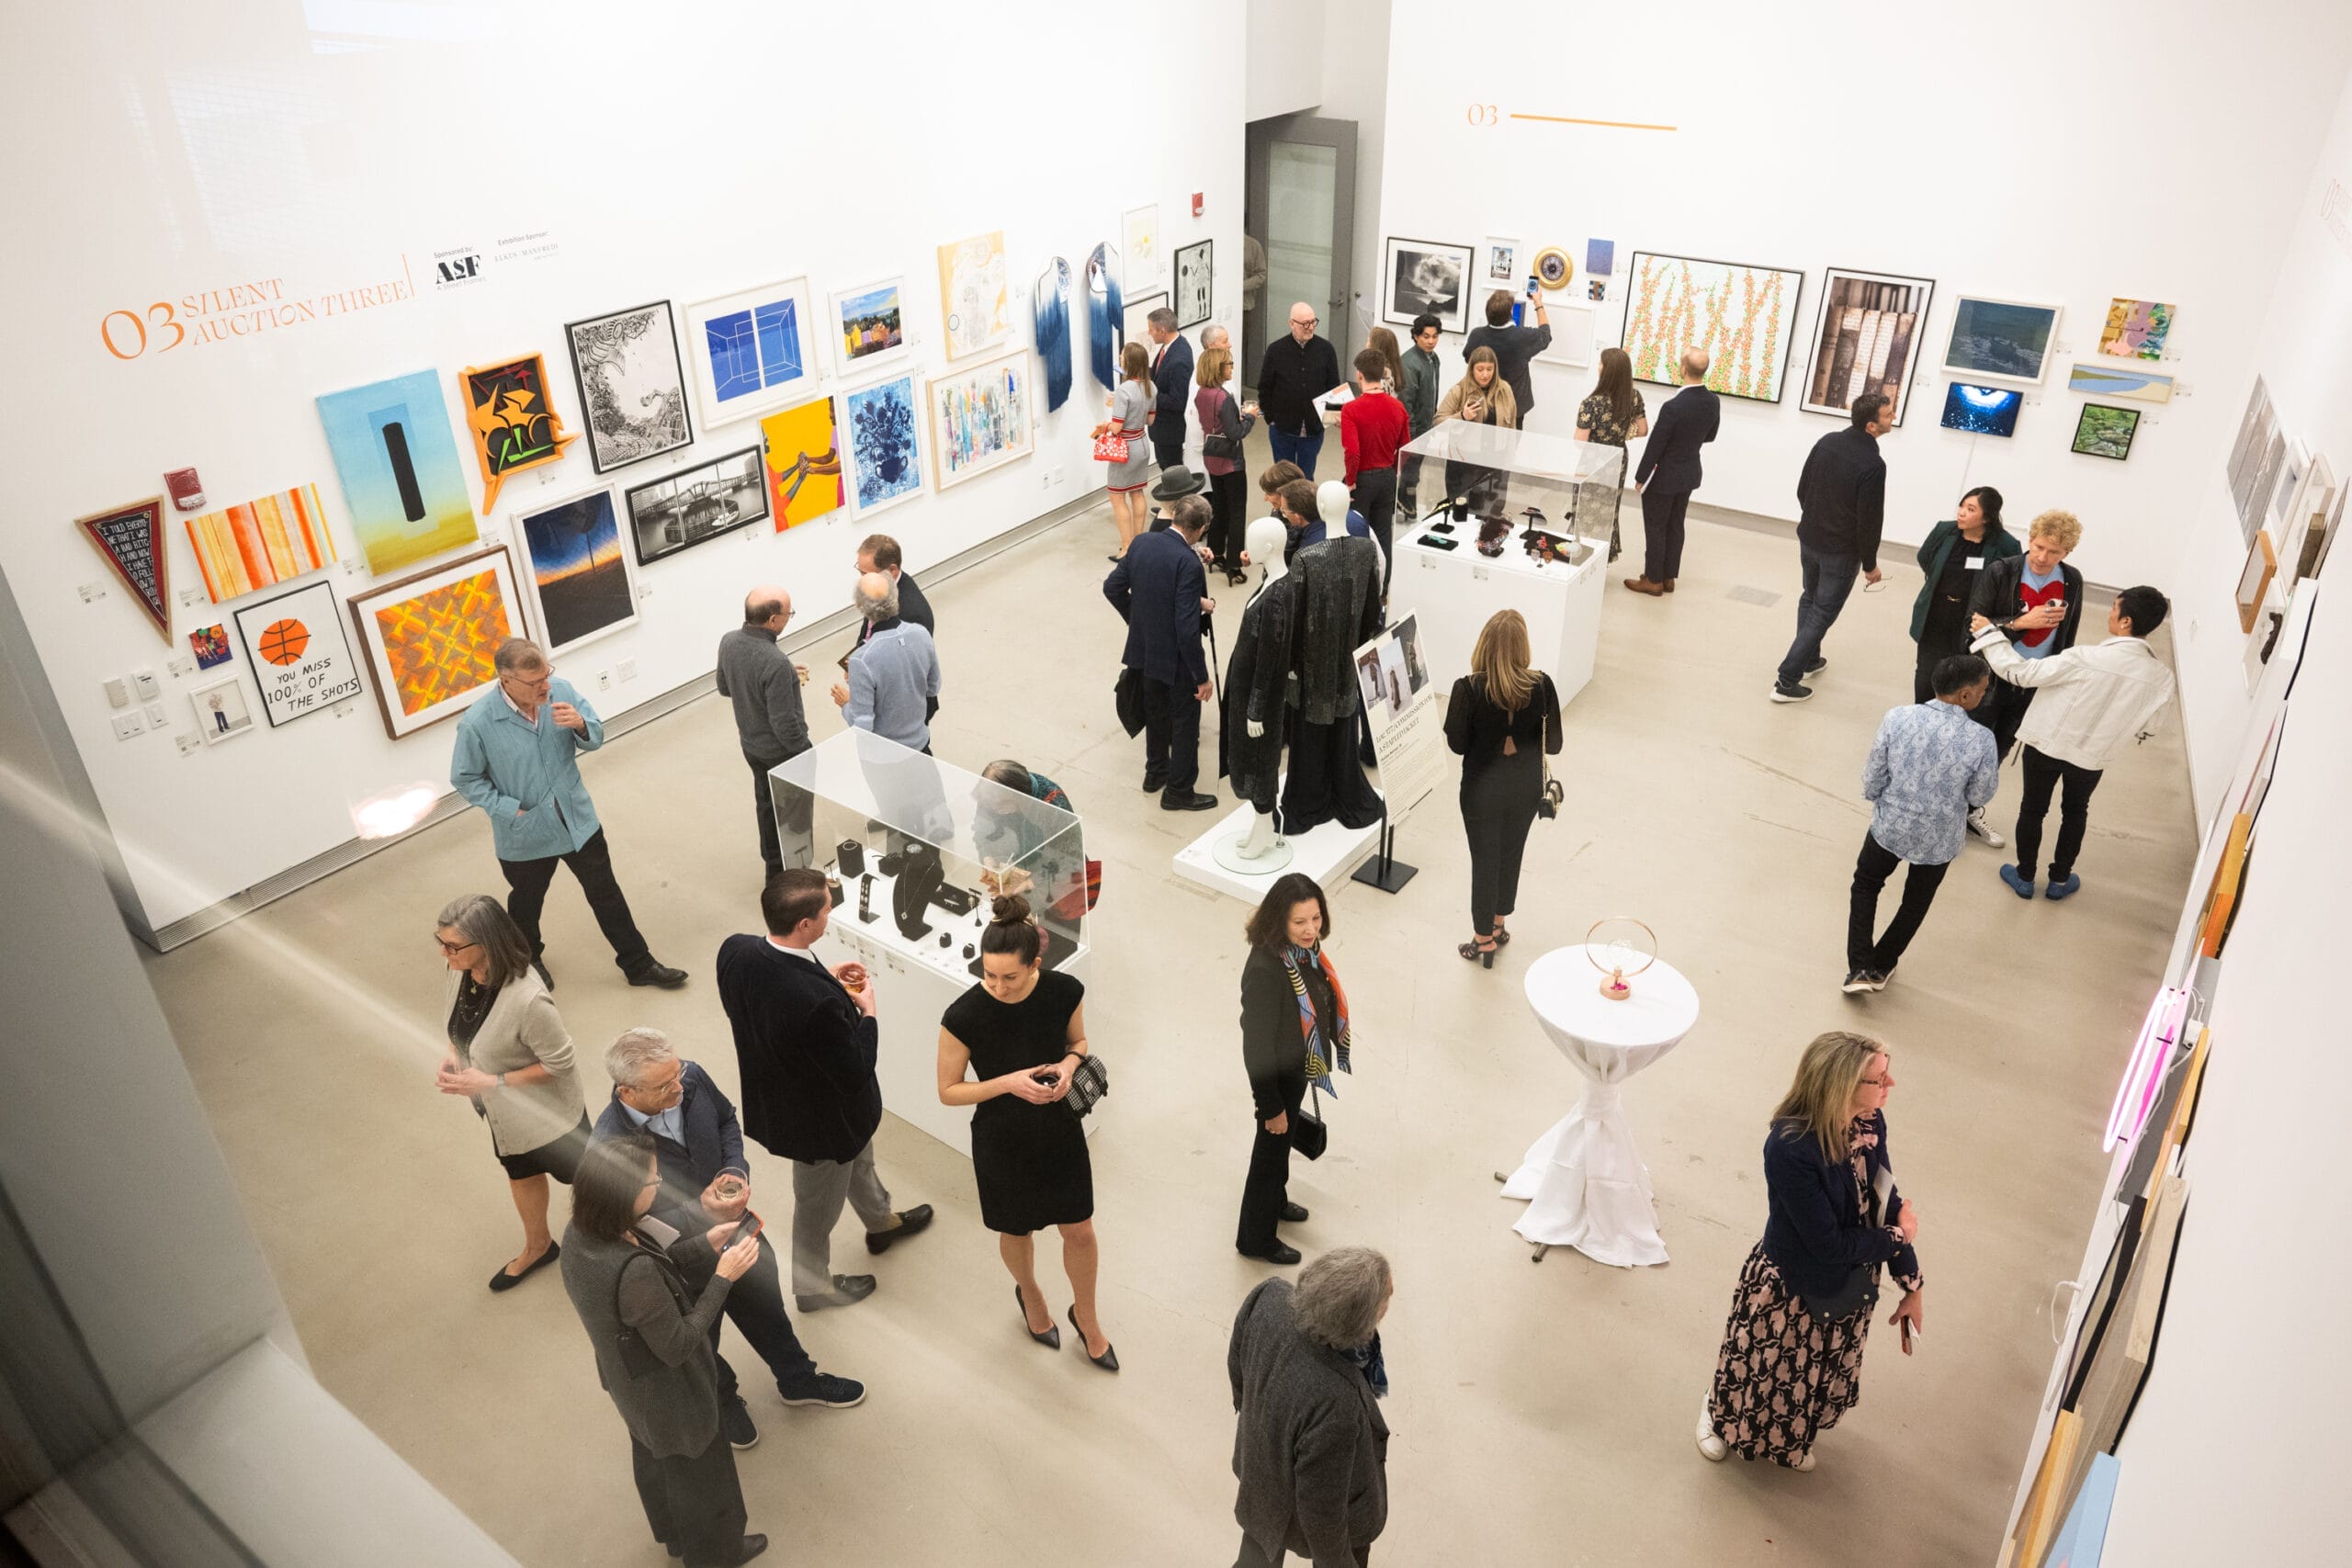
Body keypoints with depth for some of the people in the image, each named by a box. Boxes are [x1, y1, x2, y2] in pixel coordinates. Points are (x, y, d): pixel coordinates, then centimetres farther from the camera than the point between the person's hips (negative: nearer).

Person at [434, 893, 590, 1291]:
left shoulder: (527, 1000, -41)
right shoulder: (460, 969, -19)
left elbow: (559, 1063, -28)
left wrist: (491, 1082, -27)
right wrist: (453, 1056, -14)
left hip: (547, 1112, -7)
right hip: (504, 1112, 8)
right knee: (520, 1173, 31)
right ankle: (537, 1246, 58)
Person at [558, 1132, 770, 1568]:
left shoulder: (579, 1234, -19)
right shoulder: (634, 1273, -44)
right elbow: (677, 1347, -29)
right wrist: (723, 1277, -26)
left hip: (627, 1381, 7)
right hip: (671, 1397, -7)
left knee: (653, 1458, 33)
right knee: (697, 1472, 23)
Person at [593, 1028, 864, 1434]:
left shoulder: (692, 1078, -22)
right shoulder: (609, 1146, -37)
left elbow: (727, 1121, 0)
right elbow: (634, 1222, -25)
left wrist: (736, 1169, -16)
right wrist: (699, 1210, -33)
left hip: (735, 1226, 4)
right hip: (686, 1262, -4)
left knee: (768, 1313, 29)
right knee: (703, 1346, 27)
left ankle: (798, 1381, 58)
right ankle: (723, 1403, 60)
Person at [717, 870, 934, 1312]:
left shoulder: (734, 950, -21)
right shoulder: (817, 1002, -43)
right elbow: (856, 1075, -28)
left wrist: (825, 980, -4)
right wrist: (866, 1011, -15)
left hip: (773, 1096, 7)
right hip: (819, 1121, -7)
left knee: (858, 1158, 35)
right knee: (818, 1205, 24)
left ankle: (881, 1221, 64)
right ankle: (813, 1285, 52)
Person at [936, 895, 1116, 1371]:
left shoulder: (1064, 991, -21)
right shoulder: (964, 1017, -28)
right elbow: (948, 1091, -15)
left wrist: (1070, 1062, -21)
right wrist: (1008, 1083, -29)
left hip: (1061, 1133, 2)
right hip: (1002, 1144, -2)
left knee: (1080, 1232, 16)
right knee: (1018, 1231, 23)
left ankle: (1086, 1316, 46)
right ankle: (1030, 1296, 57)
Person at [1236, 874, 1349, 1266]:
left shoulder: (1305, 946, -14)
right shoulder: (1265, 969, -38)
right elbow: (1257, 1043, -28)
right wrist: (1271, 1107, -18)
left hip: (1299, 1066, 7)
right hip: (1278, 1074, -7)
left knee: (1282, 1142, 31)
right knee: (1271, 1147, 15)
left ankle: (1275, 1200, 58)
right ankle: (1255, 1239, 39)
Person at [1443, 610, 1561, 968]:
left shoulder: (1468, 689, -23)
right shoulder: (1541, 685, -16)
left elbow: (1457, 744, -13)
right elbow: (1553, 744, -8)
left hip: (1484, 787, -2)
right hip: (1526, 787, 3)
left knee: (1484, 860, 14)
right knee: (1511, 854, 22)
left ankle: (1484, 940, 27)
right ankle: (1498, 926, 41)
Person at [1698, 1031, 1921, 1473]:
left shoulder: (1870, 1123, -17)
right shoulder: (1790, 1149, -38)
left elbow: (1887, 1203, -4)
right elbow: (1828, 1243, -29)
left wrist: (1912, 1286, -1)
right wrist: (1898, 1237, -15)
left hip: (1847, 1285, 6)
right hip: (1788, 1288, -6)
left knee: (1817, 1378, 29)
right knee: (1761, 1372, 23)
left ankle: (1788, 1441, 59)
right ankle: (1719, 1414, 56)